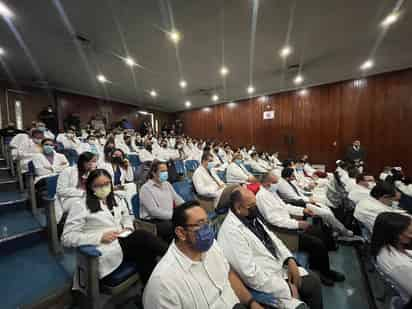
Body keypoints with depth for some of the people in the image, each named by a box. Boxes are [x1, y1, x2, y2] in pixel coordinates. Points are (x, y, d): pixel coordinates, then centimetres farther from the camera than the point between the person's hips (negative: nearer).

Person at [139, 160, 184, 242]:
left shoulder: (167, 184, 12)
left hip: (169, 218, 6)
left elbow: (178, 200, 14)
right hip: (152, 222, -6)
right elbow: (154, 211, -16)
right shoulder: (146, 188, -8)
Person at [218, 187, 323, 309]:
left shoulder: (252, 217, -1)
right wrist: (286, 288, -17)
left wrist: (290, 260, -4)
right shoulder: (231, 231, -27)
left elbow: (272, 238, 10)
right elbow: (250, 273, -26)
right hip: (266, 282, -7)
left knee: (314, 282, 5)